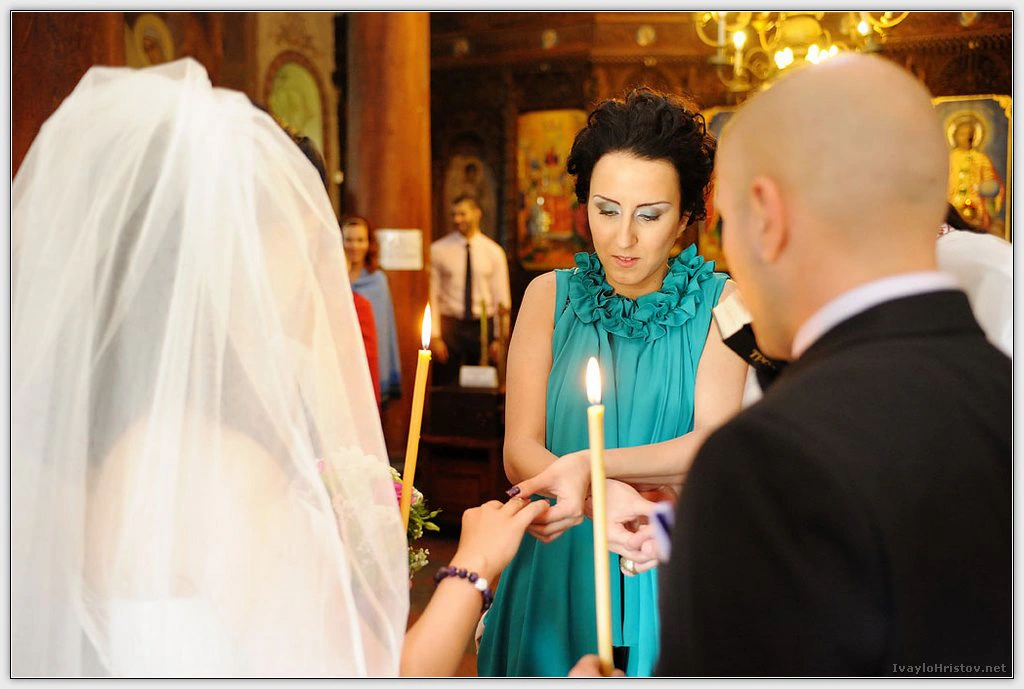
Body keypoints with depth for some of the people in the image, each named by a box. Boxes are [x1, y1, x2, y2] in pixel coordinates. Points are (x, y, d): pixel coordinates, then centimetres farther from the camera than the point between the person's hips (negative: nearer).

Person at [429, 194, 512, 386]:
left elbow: (502, 298, 5)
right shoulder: (439, 250, 1)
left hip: (483, 327, 1)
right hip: (449, 325, -1)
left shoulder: (494, 252, 4)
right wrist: (434, 335, -7)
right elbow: (431, 296, -1)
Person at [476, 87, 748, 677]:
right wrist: (605, 500, -28)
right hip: (558, 578, 2)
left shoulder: (720, 303, -4)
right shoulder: (550, 296, 0)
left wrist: (586, 465, -31)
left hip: (671, 585, -1)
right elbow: (520, 452, -8)